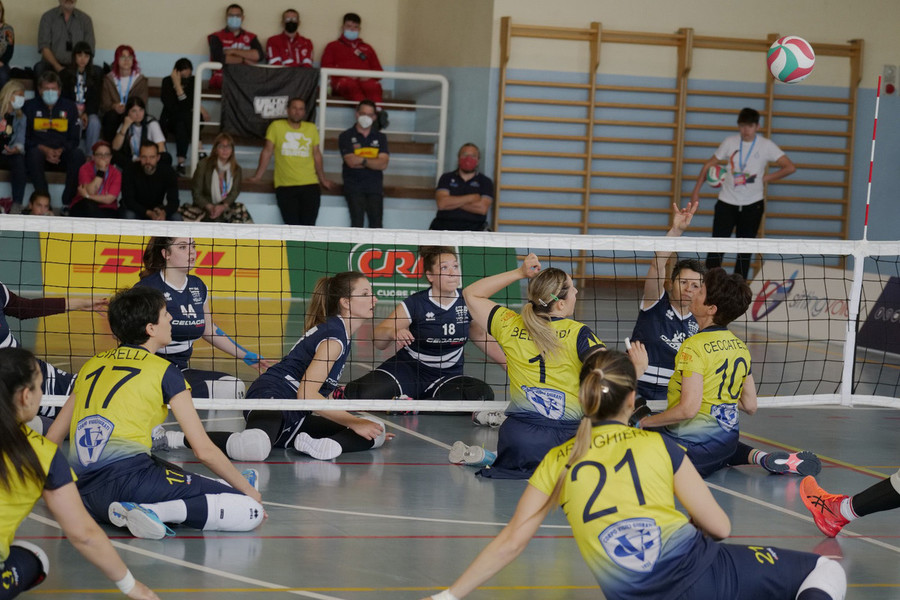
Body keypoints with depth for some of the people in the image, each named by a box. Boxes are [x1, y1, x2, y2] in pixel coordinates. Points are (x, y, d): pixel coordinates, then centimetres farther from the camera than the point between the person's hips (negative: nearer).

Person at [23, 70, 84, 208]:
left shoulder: (69, 107, 10)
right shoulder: (30, 107, 5)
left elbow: (75, 139, 7)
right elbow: (25, 138, -1)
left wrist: (60, 151, -13)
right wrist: (44, 150, -17)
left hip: (62, 153, 2)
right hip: (38, 151, -2)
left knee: (78, 155, -30)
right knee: (34, 153, -37)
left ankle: (68, 203, -27)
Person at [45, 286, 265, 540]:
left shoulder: (92, 365, 19)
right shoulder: (163, 371, 2)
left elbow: (51, 439, 24)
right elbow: (204, 450, 1)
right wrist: (248, 490, 14)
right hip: (129, 478, -8)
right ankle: (155, 512, -25)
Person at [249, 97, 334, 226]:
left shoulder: (311, 128, 12)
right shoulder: (276, 126, 4)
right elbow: (267, 151, 6)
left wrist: (323, 180, 20)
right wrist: (258, 176, 3)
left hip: (310, 185, 2)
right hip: (285, 186, -2)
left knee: (309, 225, -8)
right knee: (292, 226, -10)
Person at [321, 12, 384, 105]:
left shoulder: (367, 48, 35)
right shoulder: (333, 46, 28)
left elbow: (378, 70, 24)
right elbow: (326, 68, 12)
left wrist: (369, 76, -1)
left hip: (365, 80, 2)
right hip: (344, 80, -2)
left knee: (373, 86, -37)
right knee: (352, 85, -41)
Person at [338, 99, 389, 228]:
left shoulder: (380, 138, 12)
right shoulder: (346, 136, 4)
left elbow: (383, 164, -2)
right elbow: (351, 161, -10)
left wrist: (362, 160, -10)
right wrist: (373, 162, -2)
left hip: (375, 188, 2)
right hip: (354, 187, -2)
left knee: (376, 223, -9)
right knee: (357, 223, -14)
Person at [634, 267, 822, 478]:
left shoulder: (695, 346, -18)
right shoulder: (740, 346, 5)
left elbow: (688, 409, -25)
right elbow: (750, 406, 11)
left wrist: (645, 422, -13)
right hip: (727, 440, 8)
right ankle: (758, 456, 11)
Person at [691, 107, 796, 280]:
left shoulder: (766, 145, -4)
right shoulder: (730, 142, 1)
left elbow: (790, 167, -5)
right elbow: (709, 164, 10)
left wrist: (765, 178, -7)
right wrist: (696, 190, 4)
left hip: (752, 205, 0)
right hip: (727, 201, 0)